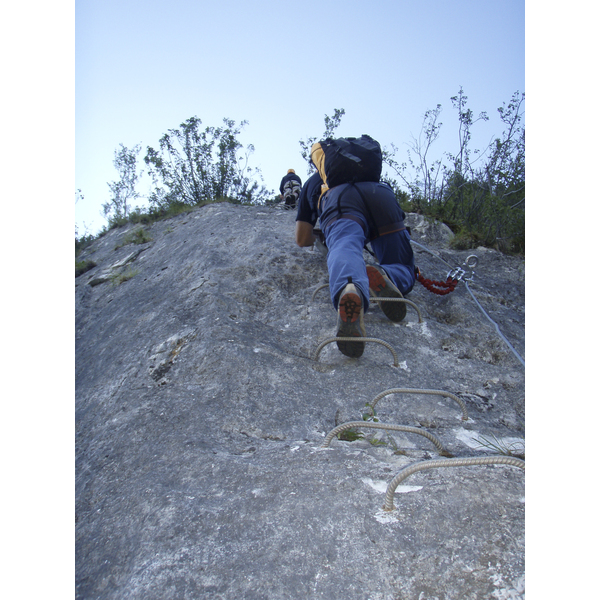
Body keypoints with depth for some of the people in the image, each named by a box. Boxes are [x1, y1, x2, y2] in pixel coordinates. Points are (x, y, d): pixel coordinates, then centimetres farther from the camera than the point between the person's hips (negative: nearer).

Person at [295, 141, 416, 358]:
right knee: (404, 273, 9)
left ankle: (349, 290, -68)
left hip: (340, 203, -2)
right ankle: (382, 276, -30)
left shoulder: (312, 183, 40)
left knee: (344, 250, -30)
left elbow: (302, 240, 35)